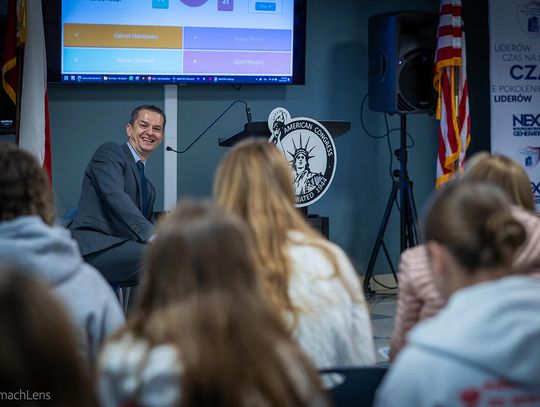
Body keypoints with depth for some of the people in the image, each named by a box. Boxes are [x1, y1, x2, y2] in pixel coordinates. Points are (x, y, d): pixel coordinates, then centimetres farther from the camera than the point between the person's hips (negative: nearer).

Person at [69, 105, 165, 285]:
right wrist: (151, 236, -25)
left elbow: (149, 224, 25)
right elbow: (114, 196, -14)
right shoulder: (109, 152, 4)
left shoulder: (148, 187, 29)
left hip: (120, 248, 8)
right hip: (93, 248, -8)